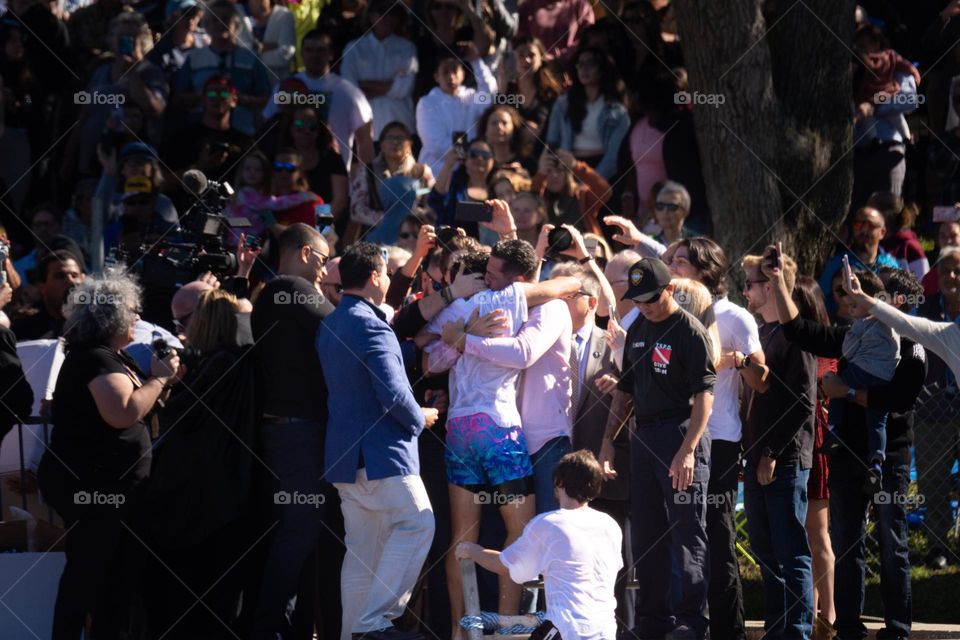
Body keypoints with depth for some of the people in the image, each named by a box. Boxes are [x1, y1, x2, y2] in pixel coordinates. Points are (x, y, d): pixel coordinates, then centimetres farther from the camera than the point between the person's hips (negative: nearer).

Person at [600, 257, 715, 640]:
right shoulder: (638, 329, 14)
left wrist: (687, 450, -22)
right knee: (646, 534, 11)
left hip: (681, 435, -8)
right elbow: (626, 389, 22)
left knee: (686, 533, -6)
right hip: (644, 436, 8)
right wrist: (608, 441, 15)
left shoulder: (691, 331, -9)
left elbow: (704, 395, -15)